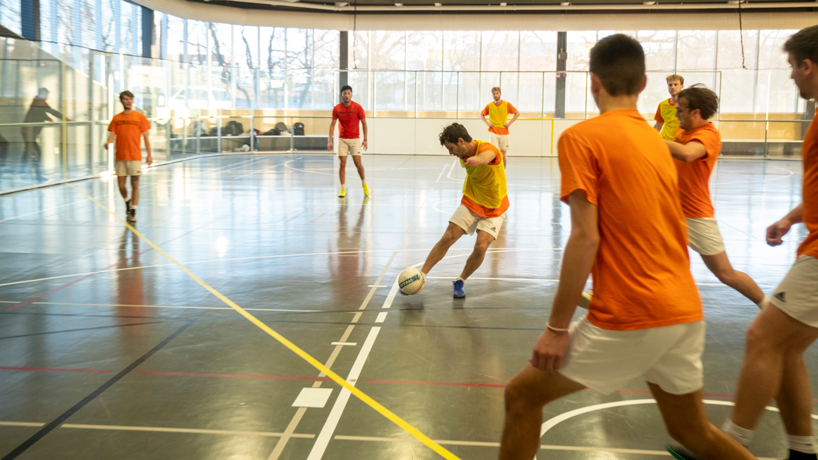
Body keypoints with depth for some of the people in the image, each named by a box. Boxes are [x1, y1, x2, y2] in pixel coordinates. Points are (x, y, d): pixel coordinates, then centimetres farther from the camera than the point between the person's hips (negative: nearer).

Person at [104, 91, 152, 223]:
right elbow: (113, 134, 5)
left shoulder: (140, 117, 4)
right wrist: (108, 142, -18)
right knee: (121, 185, 3)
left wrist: (149, 154, -1)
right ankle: (127, 202, 33)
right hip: (120, 156, 2)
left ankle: (133, 212, 3)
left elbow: (145, 136, 4)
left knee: (135, 185, -4)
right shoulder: (116, 118, 10)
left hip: (135, 156, -2)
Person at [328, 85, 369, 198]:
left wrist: (365, 139, -5)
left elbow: (364, 123, 0)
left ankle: (364, 184, 17)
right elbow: (332, 124, 2)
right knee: (342, 164, -4)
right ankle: (343, 189, 3)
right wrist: (330, 141, -6)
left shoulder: (357, 107, -7)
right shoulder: (337, 108, -3)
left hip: (355, 139, -1)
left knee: (358, 163, -7)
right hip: (342, 139, 1)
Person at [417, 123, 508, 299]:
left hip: (494, 209, -5)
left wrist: (478, 159, -79)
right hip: (470, 203, 5)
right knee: (446, 239, -6)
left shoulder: (487, 148, -28)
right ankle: (421, 275, 5)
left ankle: (461, 281, 5)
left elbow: (487, 155, -56)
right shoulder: (464, 155, -6)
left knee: (481, 247, -19)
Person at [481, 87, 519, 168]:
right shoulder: (490, 105, 2)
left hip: (504, 132, 0)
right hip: (493, 132, 0)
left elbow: (517, 113, 3)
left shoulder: (506, 104, -2)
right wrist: (487, 123, 2)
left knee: (504, 153, 5)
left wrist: (509, 123, -5)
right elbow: (482, 114, 17)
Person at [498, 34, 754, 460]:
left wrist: (557, 326, -11)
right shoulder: (656, 141, 13)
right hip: (686, 313, 7)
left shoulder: (581, 137, -8)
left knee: (522, 394, 9)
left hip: (629, 320, -7)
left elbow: (585, 238, -16)